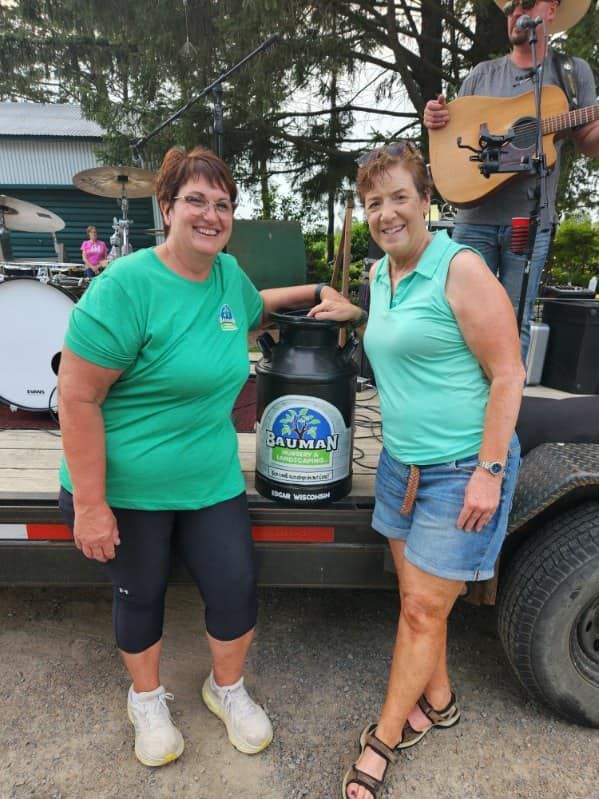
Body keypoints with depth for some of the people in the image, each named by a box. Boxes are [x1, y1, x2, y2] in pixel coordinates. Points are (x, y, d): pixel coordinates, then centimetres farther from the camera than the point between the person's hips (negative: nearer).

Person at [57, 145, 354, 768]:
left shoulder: (229, 273, 1)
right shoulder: (127, 286, -20)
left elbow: (251, 309, 27)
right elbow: (77, 397, -19)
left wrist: (308, 293, 15)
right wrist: (89, 504, -18)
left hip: (210, 482, 5)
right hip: (127, 489, -4)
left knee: (236, 592, 11)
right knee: (140, 597, 17)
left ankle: (227, 689, 43)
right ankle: (146, 700, 48)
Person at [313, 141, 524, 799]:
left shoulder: (460, 268, -14)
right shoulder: (379, 274, 8)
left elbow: (507, 374, -15)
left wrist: (489, 470, -18)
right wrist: (347, 311, 14)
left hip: (463, 469, -7)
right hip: (400, 462, 7)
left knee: (423, 609, 6)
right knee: (415, 599, 18)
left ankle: (382, 740, 26)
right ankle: (438, 702, 43)